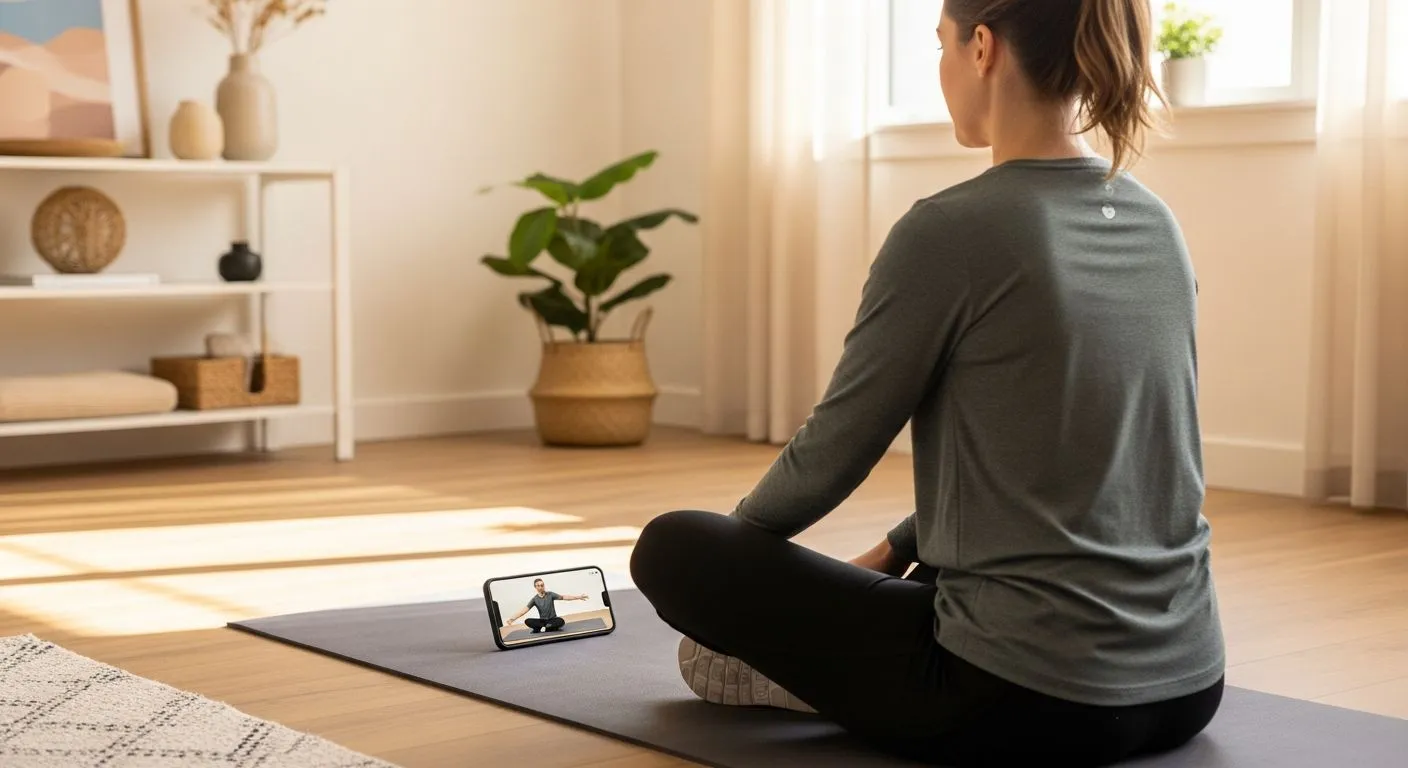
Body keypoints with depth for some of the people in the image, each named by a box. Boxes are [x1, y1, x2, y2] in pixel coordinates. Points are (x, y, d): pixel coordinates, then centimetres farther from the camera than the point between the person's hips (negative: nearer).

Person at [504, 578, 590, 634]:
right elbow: (525, 610, -11)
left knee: (561, 621, -37)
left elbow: (563, 597, -8)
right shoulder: (534, 599, -3)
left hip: (553, 619, -1)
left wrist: (578, 597, -17)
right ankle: (548, 627, -28)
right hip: (542, 620, 1)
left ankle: (542, 628, -29)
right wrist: (513, 619, -24)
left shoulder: (550, 595, -3)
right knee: (527, 621, -26)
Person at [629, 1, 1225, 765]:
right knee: (927, 575, 40)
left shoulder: (955, 229, -17)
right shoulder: (1156, 226, 6)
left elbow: (835, 449, -6)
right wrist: (896, 551, 25)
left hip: (1027, 698, -7)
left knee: (673, 548, 8)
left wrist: (735, 540, 14)